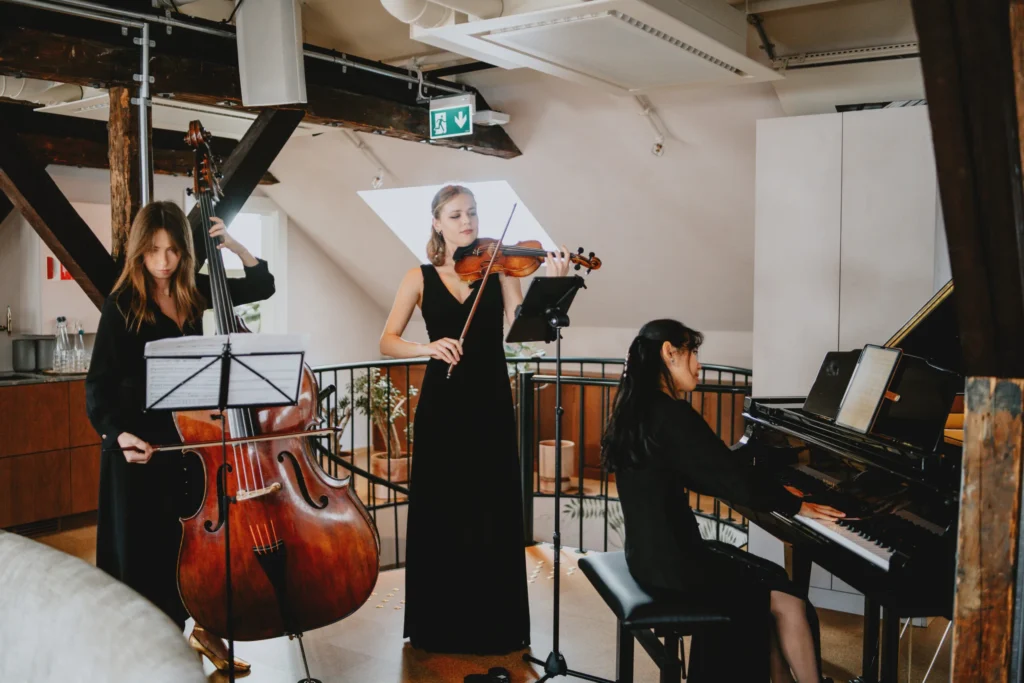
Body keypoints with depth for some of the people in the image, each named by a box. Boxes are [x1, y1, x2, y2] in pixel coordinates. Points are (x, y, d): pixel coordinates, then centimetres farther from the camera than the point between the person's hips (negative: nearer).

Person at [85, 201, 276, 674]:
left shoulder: (195, 292, 3)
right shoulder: (122, 304, -9)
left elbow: (263, 286, 12)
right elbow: (100, 382, -11)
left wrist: (235, 247, -4)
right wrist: (118, 433, -27)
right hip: (142, 441, -4)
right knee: (147, 547, 4)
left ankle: (203, 628, 30)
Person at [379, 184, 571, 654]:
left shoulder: (498, 269, 4)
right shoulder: (420, 278, 4)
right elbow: (387, 342, -4)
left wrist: (551, 284, -24)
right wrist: (427, 347, -22)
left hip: (491, 404, 0)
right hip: (441, 407, 0)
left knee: (493, 517, 4)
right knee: (439, 516, 6)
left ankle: (494, 624, 20)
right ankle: (439, 625, 22)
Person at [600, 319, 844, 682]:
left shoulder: (639, 409, 11)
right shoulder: (671, 414, -20)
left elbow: (707, 474, 18)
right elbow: (731, 477, -19)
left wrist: (775, 493, 19)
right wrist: (796, 505, -3)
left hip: (655, 550, 10)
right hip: (671, 560, -10)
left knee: (770, 579, 17)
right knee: (789, 600, -3)